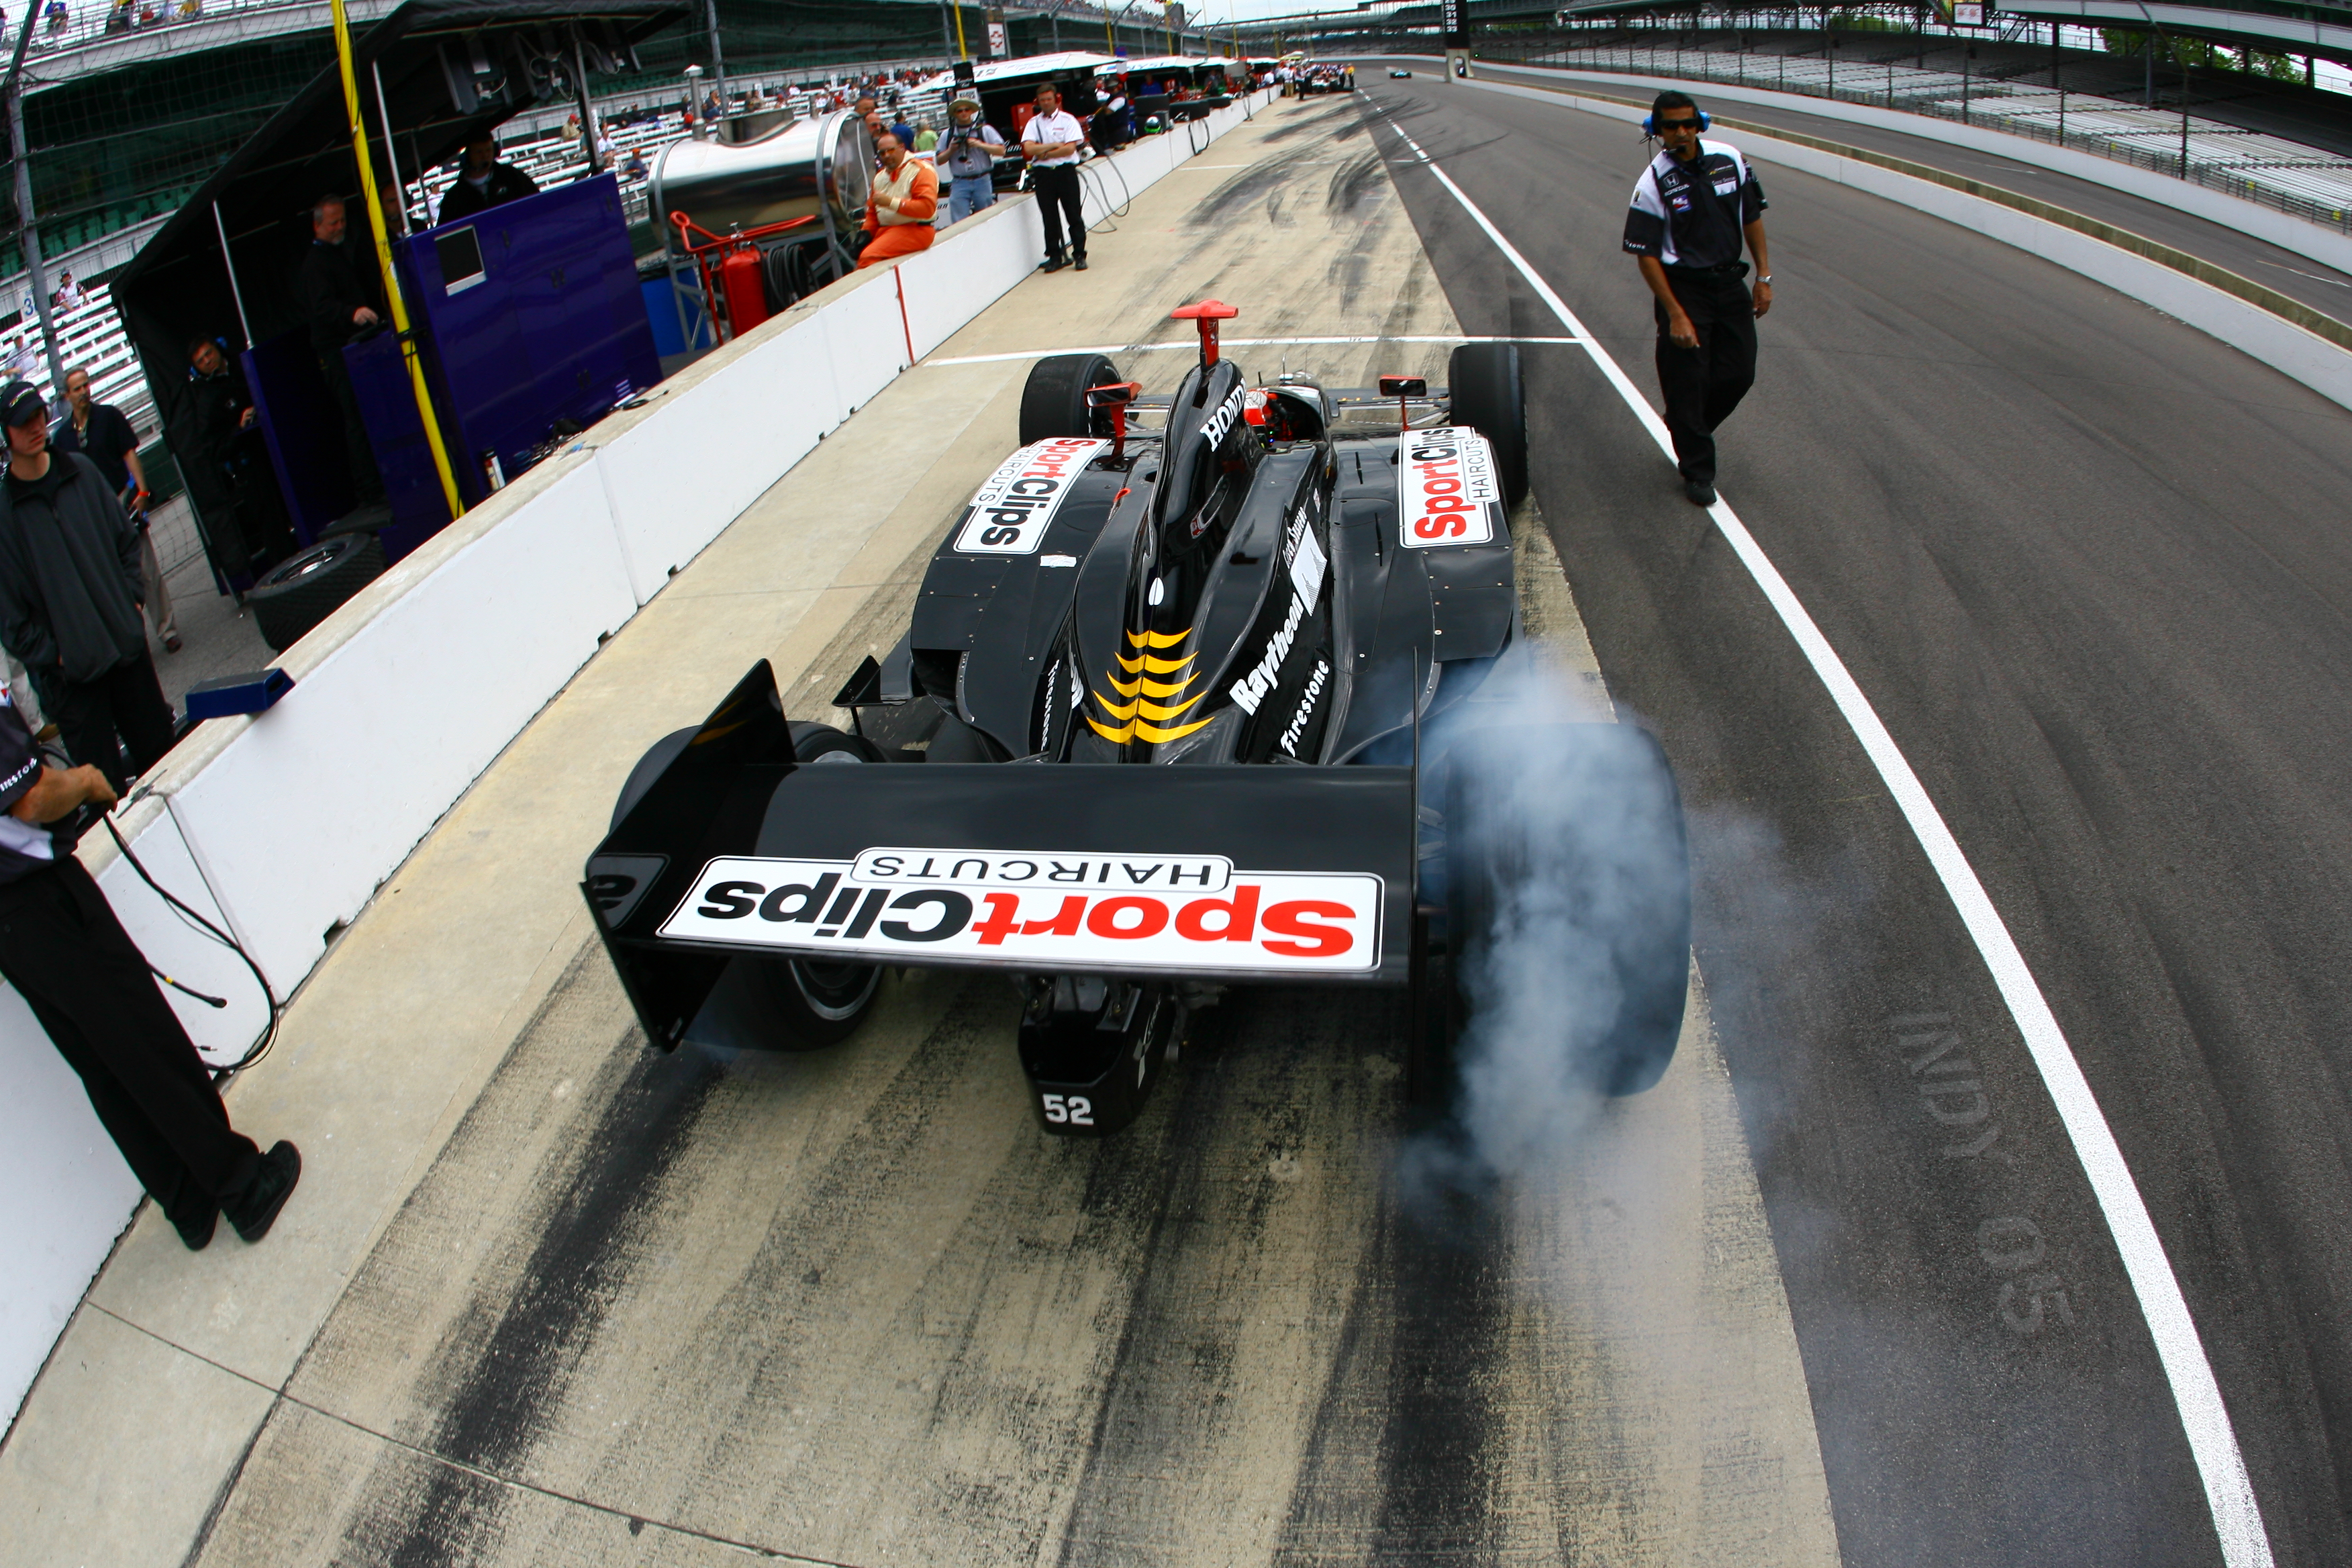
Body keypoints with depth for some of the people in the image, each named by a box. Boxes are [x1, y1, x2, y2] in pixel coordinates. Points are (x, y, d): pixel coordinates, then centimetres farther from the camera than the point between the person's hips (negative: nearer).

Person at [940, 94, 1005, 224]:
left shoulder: (984, 129, 7)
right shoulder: (948, 134, 10)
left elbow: (1001, 151, -1)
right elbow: (939, 161, 11)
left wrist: (980, 145, -11)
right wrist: (950, 150, -7)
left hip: (982, 181, 0)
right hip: (959, 183, 0)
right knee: (960, 222, -8)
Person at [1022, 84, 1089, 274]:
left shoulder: (1068, 120, 2)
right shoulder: (1033, 123, 7)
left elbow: (1070, 149, -10)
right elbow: (1028, 149, -7)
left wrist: (1044, 153, -9)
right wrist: (1054, 146, -9)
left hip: (1066, 171, -2)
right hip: (1043, 174, 2)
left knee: (1074, 215, -1)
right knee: (1049, 217, 4)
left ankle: (1079, 255, 6)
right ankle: (1054, 257, 11)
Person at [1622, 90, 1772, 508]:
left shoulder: (1730, 159, -2)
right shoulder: (1653, 184, -14)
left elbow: (1752, 217, 9)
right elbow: (1646, 255, -14)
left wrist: (1764, 276, 5)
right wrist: (1675, 314, -16)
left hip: (1730, 282, 5)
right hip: (1683, 289, -5)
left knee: (1739, 374, 7)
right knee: (1687, 381, -2)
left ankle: (1687, 427, 34)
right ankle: (1697, 470, 14)